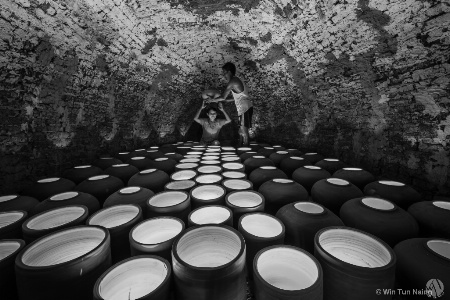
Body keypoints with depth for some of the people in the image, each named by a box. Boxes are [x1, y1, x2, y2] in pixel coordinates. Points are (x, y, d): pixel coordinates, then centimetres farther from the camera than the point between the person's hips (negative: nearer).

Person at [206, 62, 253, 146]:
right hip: (245, 108, 10)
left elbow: (223, 97, -10)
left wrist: (212, 100, 4)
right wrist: (227, 100, 22)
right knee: (241, 130, 12)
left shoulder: (232, 81, -10)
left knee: (243, 130, -6)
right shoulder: (237, 80, 19)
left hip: (245, 108, -10)